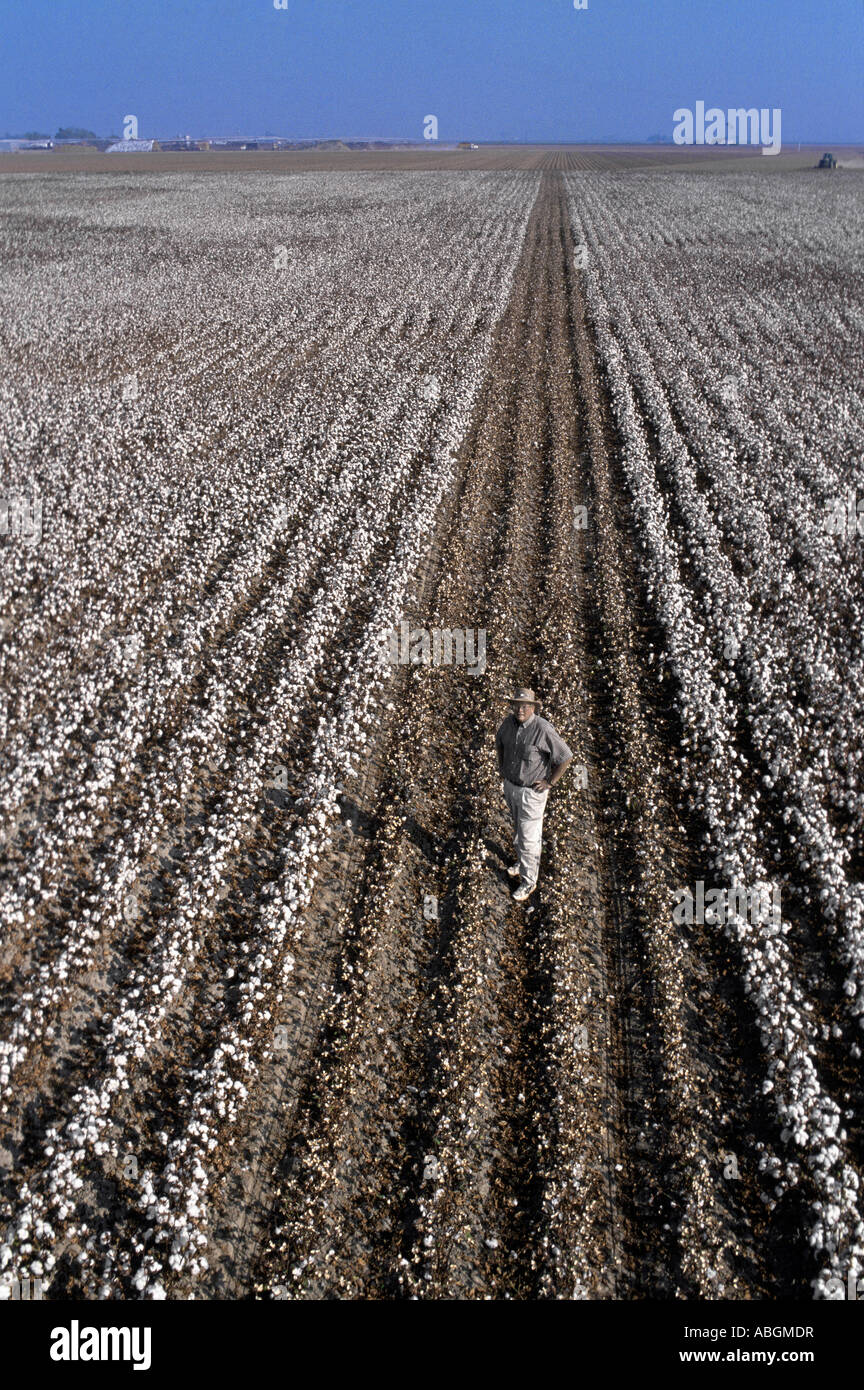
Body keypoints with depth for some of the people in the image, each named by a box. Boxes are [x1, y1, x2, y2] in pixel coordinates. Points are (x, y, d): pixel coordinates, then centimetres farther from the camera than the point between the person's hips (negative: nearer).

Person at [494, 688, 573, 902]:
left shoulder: (543, 729, -26)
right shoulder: (509, 722, -5)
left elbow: (566, 758, -20)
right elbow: (499, 742, 19)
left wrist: (550, 782, -14)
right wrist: (501, 766, 12)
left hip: (531, 791, -7)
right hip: (509, 785, 7)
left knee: (529, 837, 1)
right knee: (518, 828, 25)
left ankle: (528, 881, 14)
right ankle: (523, 862, 46)